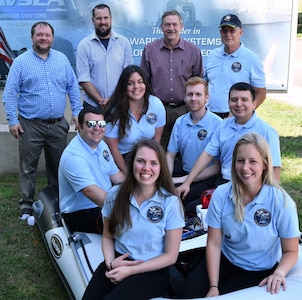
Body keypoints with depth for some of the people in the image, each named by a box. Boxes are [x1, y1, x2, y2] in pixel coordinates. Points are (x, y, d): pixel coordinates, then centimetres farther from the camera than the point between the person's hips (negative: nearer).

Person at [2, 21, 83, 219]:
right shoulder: (21, 62, -3)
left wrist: (77, 112, 3)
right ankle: (27, 204, 16)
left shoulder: (62, 59, 8)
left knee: (58, 165, 13)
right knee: (28, 167, 4)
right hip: (31, 125, -3)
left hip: (58, 124, 3)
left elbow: (73, 87, 10)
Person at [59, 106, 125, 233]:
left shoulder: (101, 144, 7)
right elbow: (91, 191, -34)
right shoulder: (74, 156, -24)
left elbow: (116, 175, 14)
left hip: (106, 202, 9)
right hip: (80, 214, -9)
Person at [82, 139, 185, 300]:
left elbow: (170, 256, -7)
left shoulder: (170, 203, -12)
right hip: (118, 261, 3)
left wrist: (130, 270, -12)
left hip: (152, 270, -3)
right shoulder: (115, 195, -2)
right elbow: (108, 237, 10)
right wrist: (110, 262, -10)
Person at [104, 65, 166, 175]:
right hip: (122, 159, -3)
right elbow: (113, 147, -9)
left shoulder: (157, 104, -8)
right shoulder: (115, 111, -17)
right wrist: (128, 173, -8)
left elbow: (156, 139, 1)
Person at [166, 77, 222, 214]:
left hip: (207, 179, -5)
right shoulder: (180, 122, 7)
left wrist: (183, 179, -15)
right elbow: (170, 155, 11)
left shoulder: (217, 124, -12)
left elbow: (218, 166, -13)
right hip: (184, 172, 6)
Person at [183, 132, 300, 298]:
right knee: (191, 289, -19)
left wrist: (279, 272, -30)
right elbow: (214, 243, -10)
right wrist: (213, 286, -16)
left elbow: (291, 251, -9)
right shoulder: (221, 194, -13)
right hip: (225, 261, 2)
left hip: (260, 271, -2)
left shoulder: (282, 202, -19)